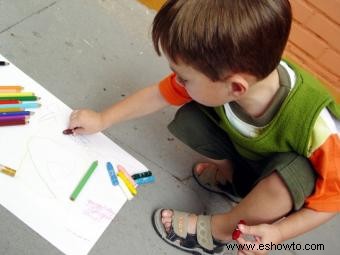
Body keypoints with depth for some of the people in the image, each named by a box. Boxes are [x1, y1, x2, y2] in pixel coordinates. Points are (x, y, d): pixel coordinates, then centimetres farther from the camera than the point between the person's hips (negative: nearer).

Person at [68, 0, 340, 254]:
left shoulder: (315, 124, -42)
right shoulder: (218, 72, -30)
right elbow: (160, 94, -11)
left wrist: (278, 233, -34)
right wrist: (102, 119, 0)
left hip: (287, 187, -3)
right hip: (244, 151, 4)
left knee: (293, 173, -38)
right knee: (189, 119, -18)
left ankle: (216, 231, -10)